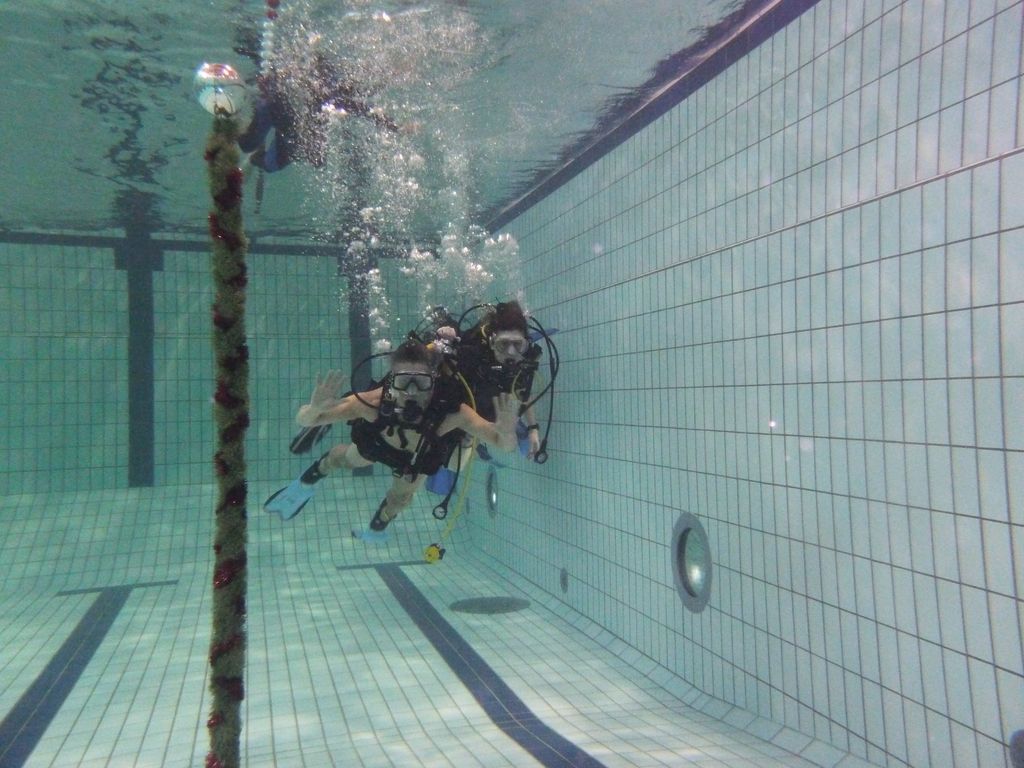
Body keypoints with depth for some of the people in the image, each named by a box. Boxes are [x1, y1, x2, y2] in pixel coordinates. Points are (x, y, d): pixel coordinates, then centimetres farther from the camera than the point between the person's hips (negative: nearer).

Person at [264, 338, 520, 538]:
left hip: (420, 457, 1)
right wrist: (315, 409, -63)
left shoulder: (452, 412, -49)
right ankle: (304, 486, 63)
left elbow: (505, 445, -49)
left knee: (401, 497, 26)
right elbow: (304, 420, -40)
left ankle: (377, 528, 63)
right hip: (378, 443, 0)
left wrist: (506, 432, -72)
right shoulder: (372, 402, -47)